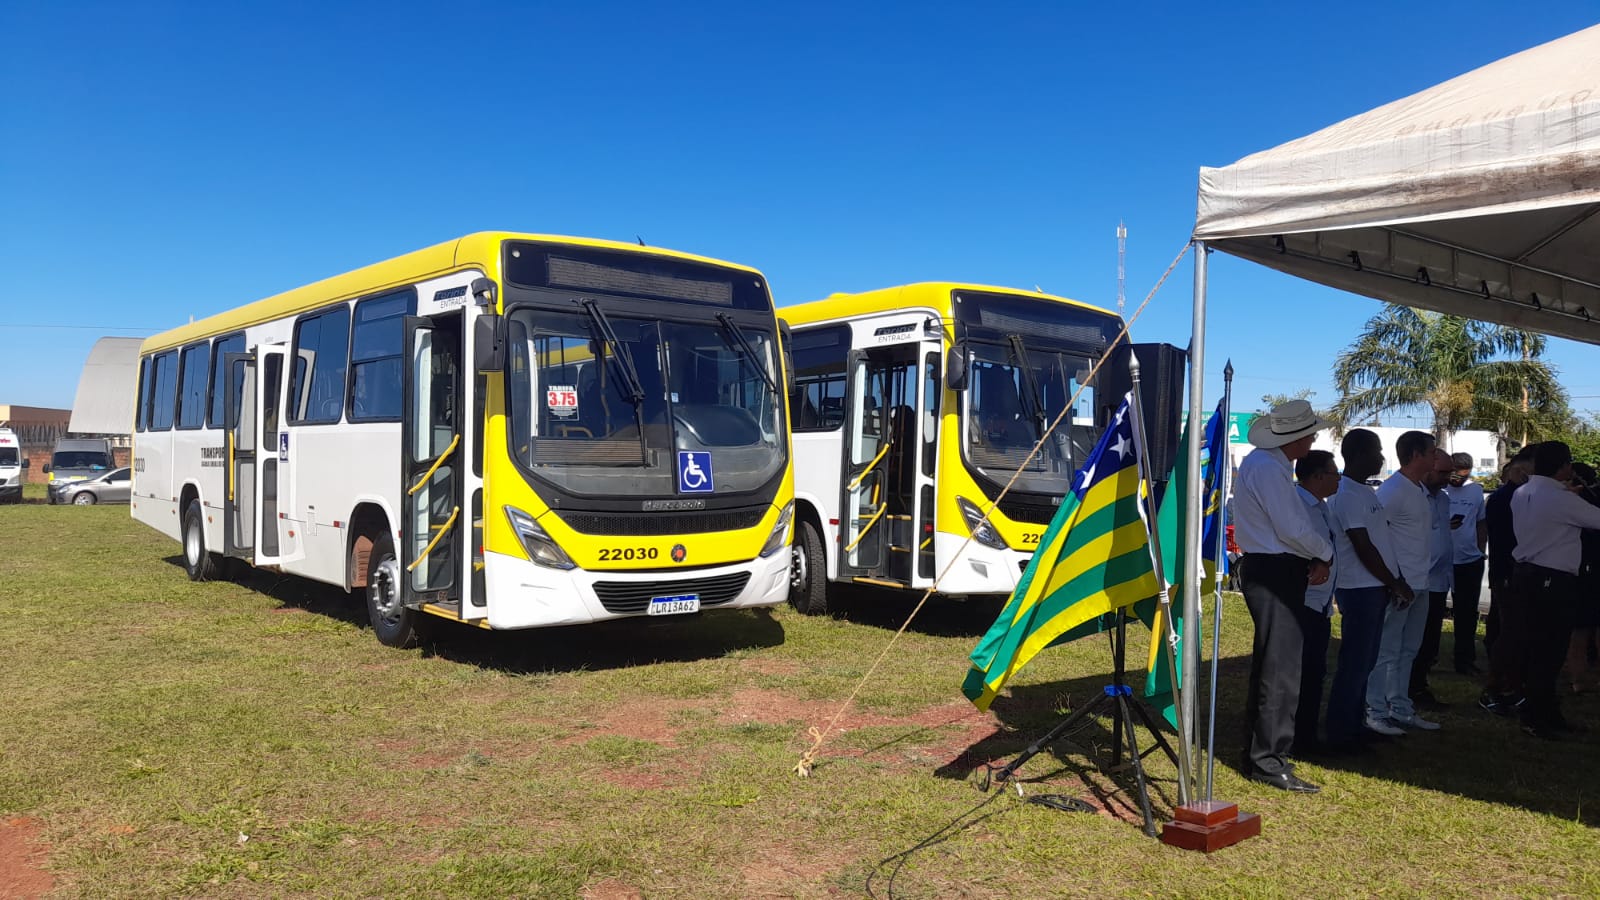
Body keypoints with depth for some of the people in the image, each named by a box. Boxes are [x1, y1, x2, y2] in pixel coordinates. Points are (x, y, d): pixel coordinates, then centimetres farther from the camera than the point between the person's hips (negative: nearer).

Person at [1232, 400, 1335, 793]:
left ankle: (1260, 752, 29)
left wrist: (1316, 558, 2)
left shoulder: (1265, 463, 15)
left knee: (1269, 665, 18)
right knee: (1280, 668, -7)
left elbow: (1292, 522, 16)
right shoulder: (1267, 468, -18)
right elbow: (1293, 529, -20)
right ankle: (1268, 762, -2)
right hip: (1273, 573, -11)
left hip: (1270, 570, 11)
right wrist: (1326, 554, -2)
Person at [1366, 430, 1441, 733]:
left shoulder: (1422, 490, 14)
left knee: (1408, 650, 14)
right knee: (1387, 652, -4)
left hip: (1419, 584, 9)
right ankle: (1376, 712, 3)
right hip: (1398, 585, -9)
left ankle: (1401, 709, 22)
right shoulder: (1392, 490, -14)